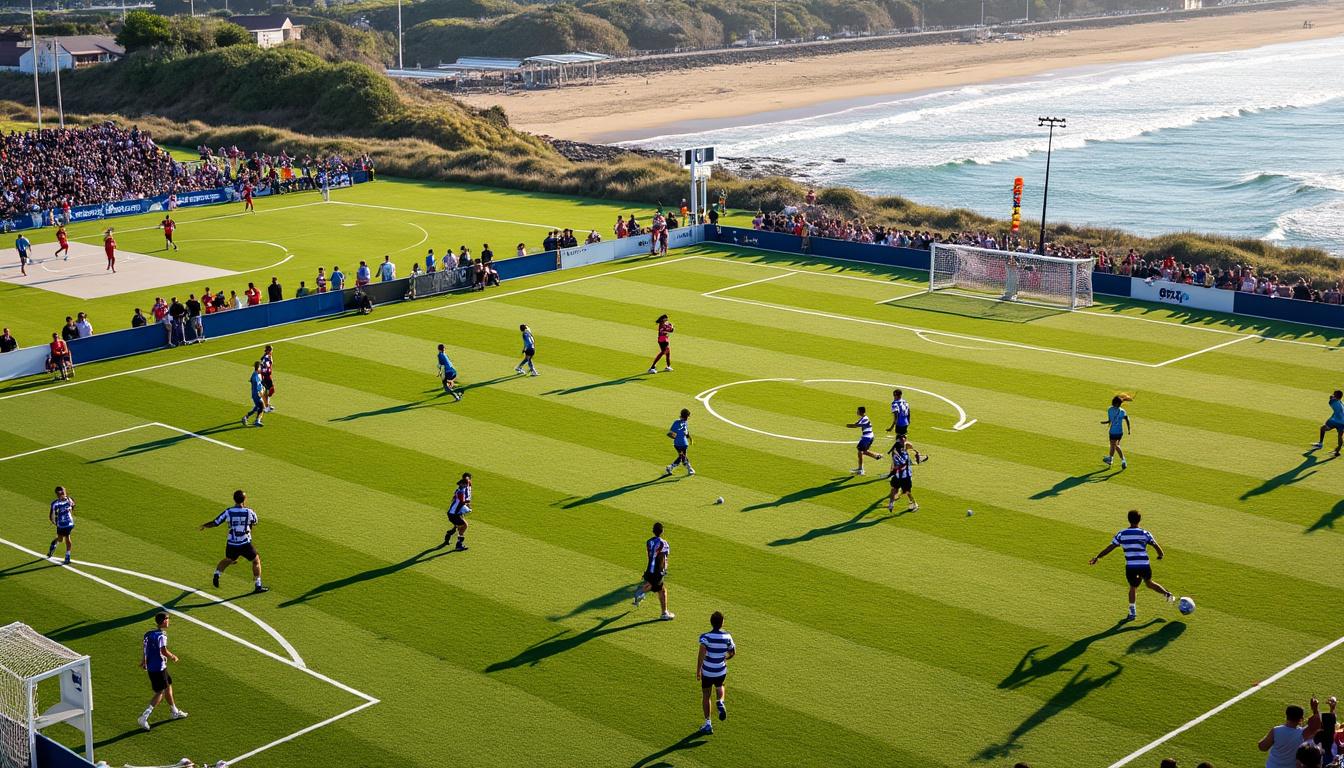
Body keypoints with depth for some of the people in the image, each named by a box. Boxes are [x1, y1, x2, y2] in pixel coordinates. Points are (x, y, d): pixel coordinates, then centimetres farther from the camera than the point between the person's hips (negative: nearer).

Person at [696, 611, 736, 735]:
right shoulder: (727, 637, -7)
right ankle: (720, 702, 4)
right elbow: (733, 653, 6)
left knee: (705, 696, 16)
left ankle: (708, 724, 17)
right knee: (719, 687, 34)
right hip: (721, 671, 2)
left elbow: (702, 653, -28)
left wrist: (698, 670, -22)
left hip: (707, 672, -2)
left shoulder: (705, 636, -16)